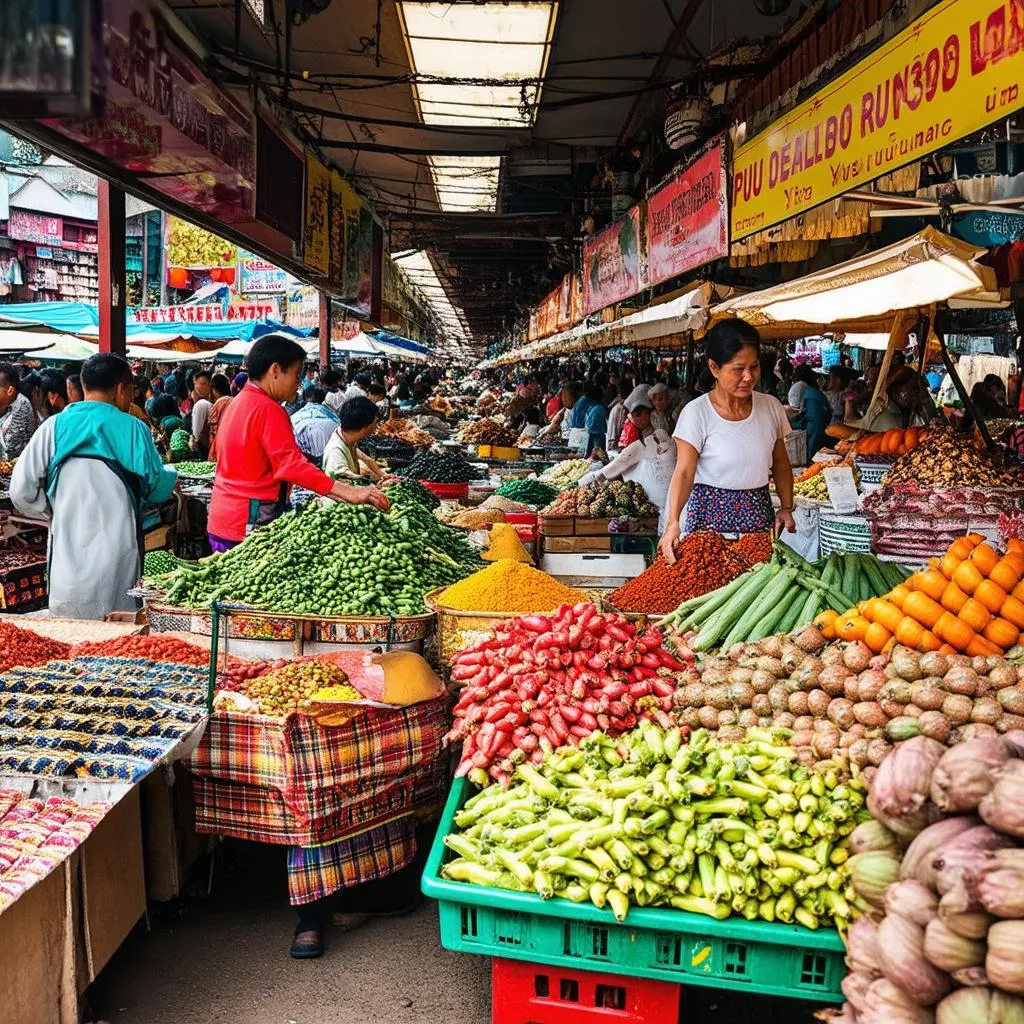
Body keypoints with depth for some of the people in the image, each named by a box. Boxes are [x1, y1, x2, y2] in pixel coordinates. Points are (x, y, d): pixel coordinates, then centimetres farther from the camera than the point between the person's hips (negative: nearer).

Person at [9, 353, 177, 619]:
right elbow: (156, 487, 2)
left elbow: (21, 490, -1)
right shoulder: (132, 429, -4)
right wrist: (172, 477, 24)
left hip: (68, 552, 1)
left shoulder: (54, 427, 1)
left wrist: (52, 512, 15)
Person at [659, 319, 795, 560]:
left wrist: (787, 507, 1)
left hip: (759, 512, 4)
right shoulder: (696, 413, -12)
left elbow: (780, 463, 14)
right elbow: (684, 472, -19)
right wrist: (673, 522, -33)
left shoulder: (771, 407, 3)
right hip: (711, 514, -4)